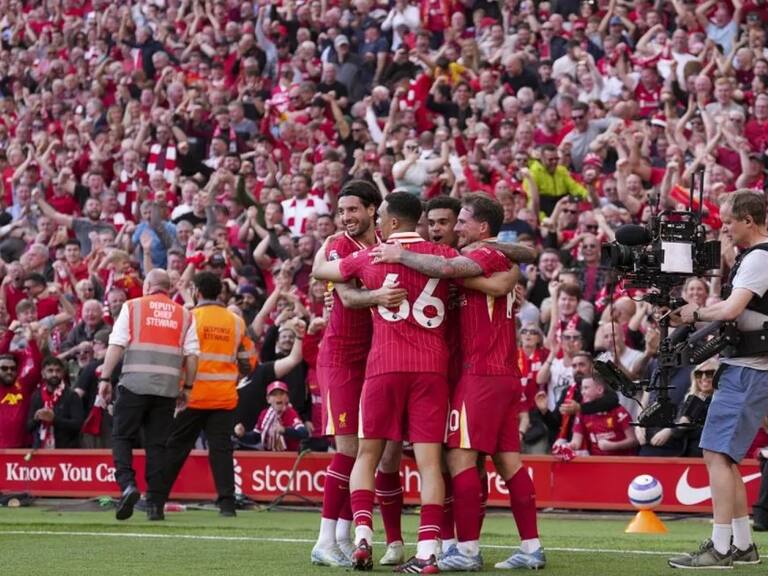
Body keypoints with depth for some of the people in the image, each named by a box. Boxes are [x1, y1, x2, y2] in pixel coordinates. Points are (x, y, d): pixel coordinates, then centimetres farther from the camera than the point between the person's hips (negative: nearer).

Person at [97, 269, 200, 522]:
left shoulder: (132, 307, 6)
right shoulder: (185, 315, 13)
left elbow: (116, 345, -2)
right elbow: (192, 355, 6)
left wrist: (105, 378, -1)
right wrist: (187, 387, 14)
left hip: (134, 384, -2)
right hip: (168, 386, 2)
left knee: (121, 436, 5)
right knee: (157, 444, 7)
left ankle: (127, 484, -18)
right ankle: (155, 504, 3)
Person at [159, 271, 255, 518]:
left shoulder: (191, 317, -6)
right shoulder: (236, 321, 6)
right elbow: (248, 362, 8)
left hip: (194, 395, -3)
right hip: (225, 396, 3)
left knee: (176, 447, 6)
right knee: (221, 449, 3)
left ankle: (156, 498, 10)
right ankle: (227, 502, -5)